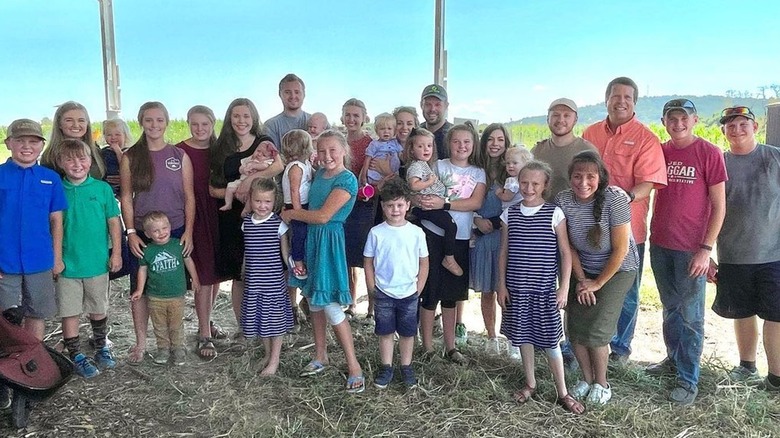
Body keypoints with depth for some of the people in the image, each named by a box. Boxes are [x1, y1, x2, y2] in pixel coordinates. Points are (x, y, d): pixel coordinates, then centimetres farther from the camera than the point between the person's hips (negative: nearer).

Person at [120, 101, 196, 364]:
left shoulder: (179, 156, 1)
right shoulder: (130, 157, 1)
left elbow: (189, 197, 1)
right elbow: (126, 197, 1)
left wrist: (188, 232, -6)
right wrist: (131, 232, -7)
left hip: (176, 233, 0)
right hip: (142, 235, 0)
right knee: (140, 288, 6)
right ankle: (141, 342, 19)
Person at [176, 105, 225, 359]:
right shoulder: (179, 152, -6)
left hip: (217, 218, 5)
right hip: (194, 219, -5)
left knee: (217, 274, 13)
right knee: (204, 276, -4)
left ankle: (207, 322, 32)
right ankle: (204, 335, 6)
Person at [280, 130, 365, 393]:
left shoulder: (347, 180, -16)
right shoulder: (319, 174, 8)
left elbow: (323, 216, -20)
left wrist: (291, 214, -9)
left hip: (330, 241, -8)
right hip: (312, 238, 8)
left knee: (330, 305, -8)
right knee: (314, 300, 15)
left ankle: (354, 366, 3)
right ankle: (320, 357, 29)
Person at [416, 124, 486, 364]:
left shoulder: (478, 173, 7)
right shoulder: (439, 166, 1)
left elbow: (476, 202, -8)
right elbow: (422, 193, -5)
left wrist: (444, 204, -20)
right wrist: (422, 200, -28)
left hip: (461, 238, 3)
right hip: (434, 233, -3)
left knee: (451, 295, 13)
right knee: (430, 292, 2)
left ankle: (450, 347, 24)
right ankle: (427, 347, 13)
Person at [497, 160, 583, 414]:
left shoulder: (554, 214, -6)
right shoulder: (510, 214, 1)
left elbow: (565, 253, -4)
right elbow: (504, 252, 6)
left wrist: (564, 288, -7)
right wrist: (502, 285, 3)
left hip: (545, 288, -3)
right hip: (516, 287, 3)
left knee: (550, 340, 3)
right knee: (523, 336, 13)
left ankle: (562, 393, 17)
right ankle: (530, 384, 30)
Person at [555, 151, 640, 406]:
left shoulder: (614, 199, -24)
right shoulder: (563, 200, -14)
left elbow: (621, 249, -19)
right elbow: (568, 245, -3)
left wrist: (597, 283, -13)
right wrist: (581, 279, -7)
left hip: (617, 270, -4)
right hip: (583, 270, 4)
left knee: (596, 330, -9)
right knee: (575, 327, 0)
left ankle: (601, 384, 15)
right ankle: (586, 379, 23)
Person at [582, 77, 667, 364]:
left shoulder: (645, 138, -6)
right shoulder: (590, 133, 8)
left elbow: (647, 184, -14)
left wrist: (627, 197, -33)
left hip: (627, 227, -4)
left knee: (626, 292, 9)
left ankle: (621, 347, 27)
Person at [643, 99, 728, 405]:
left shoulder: (709, 154, -7)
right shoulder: (659, 152, 6)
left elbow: (719, 206, -7)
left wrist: (706, 248, -12)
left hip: (692, 249, -4)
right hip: (660, 244, 5)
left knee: (690, 315, 2)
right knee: (670, 309, 17)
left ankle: (688, 380, 11)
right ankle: (673, 360, 33)